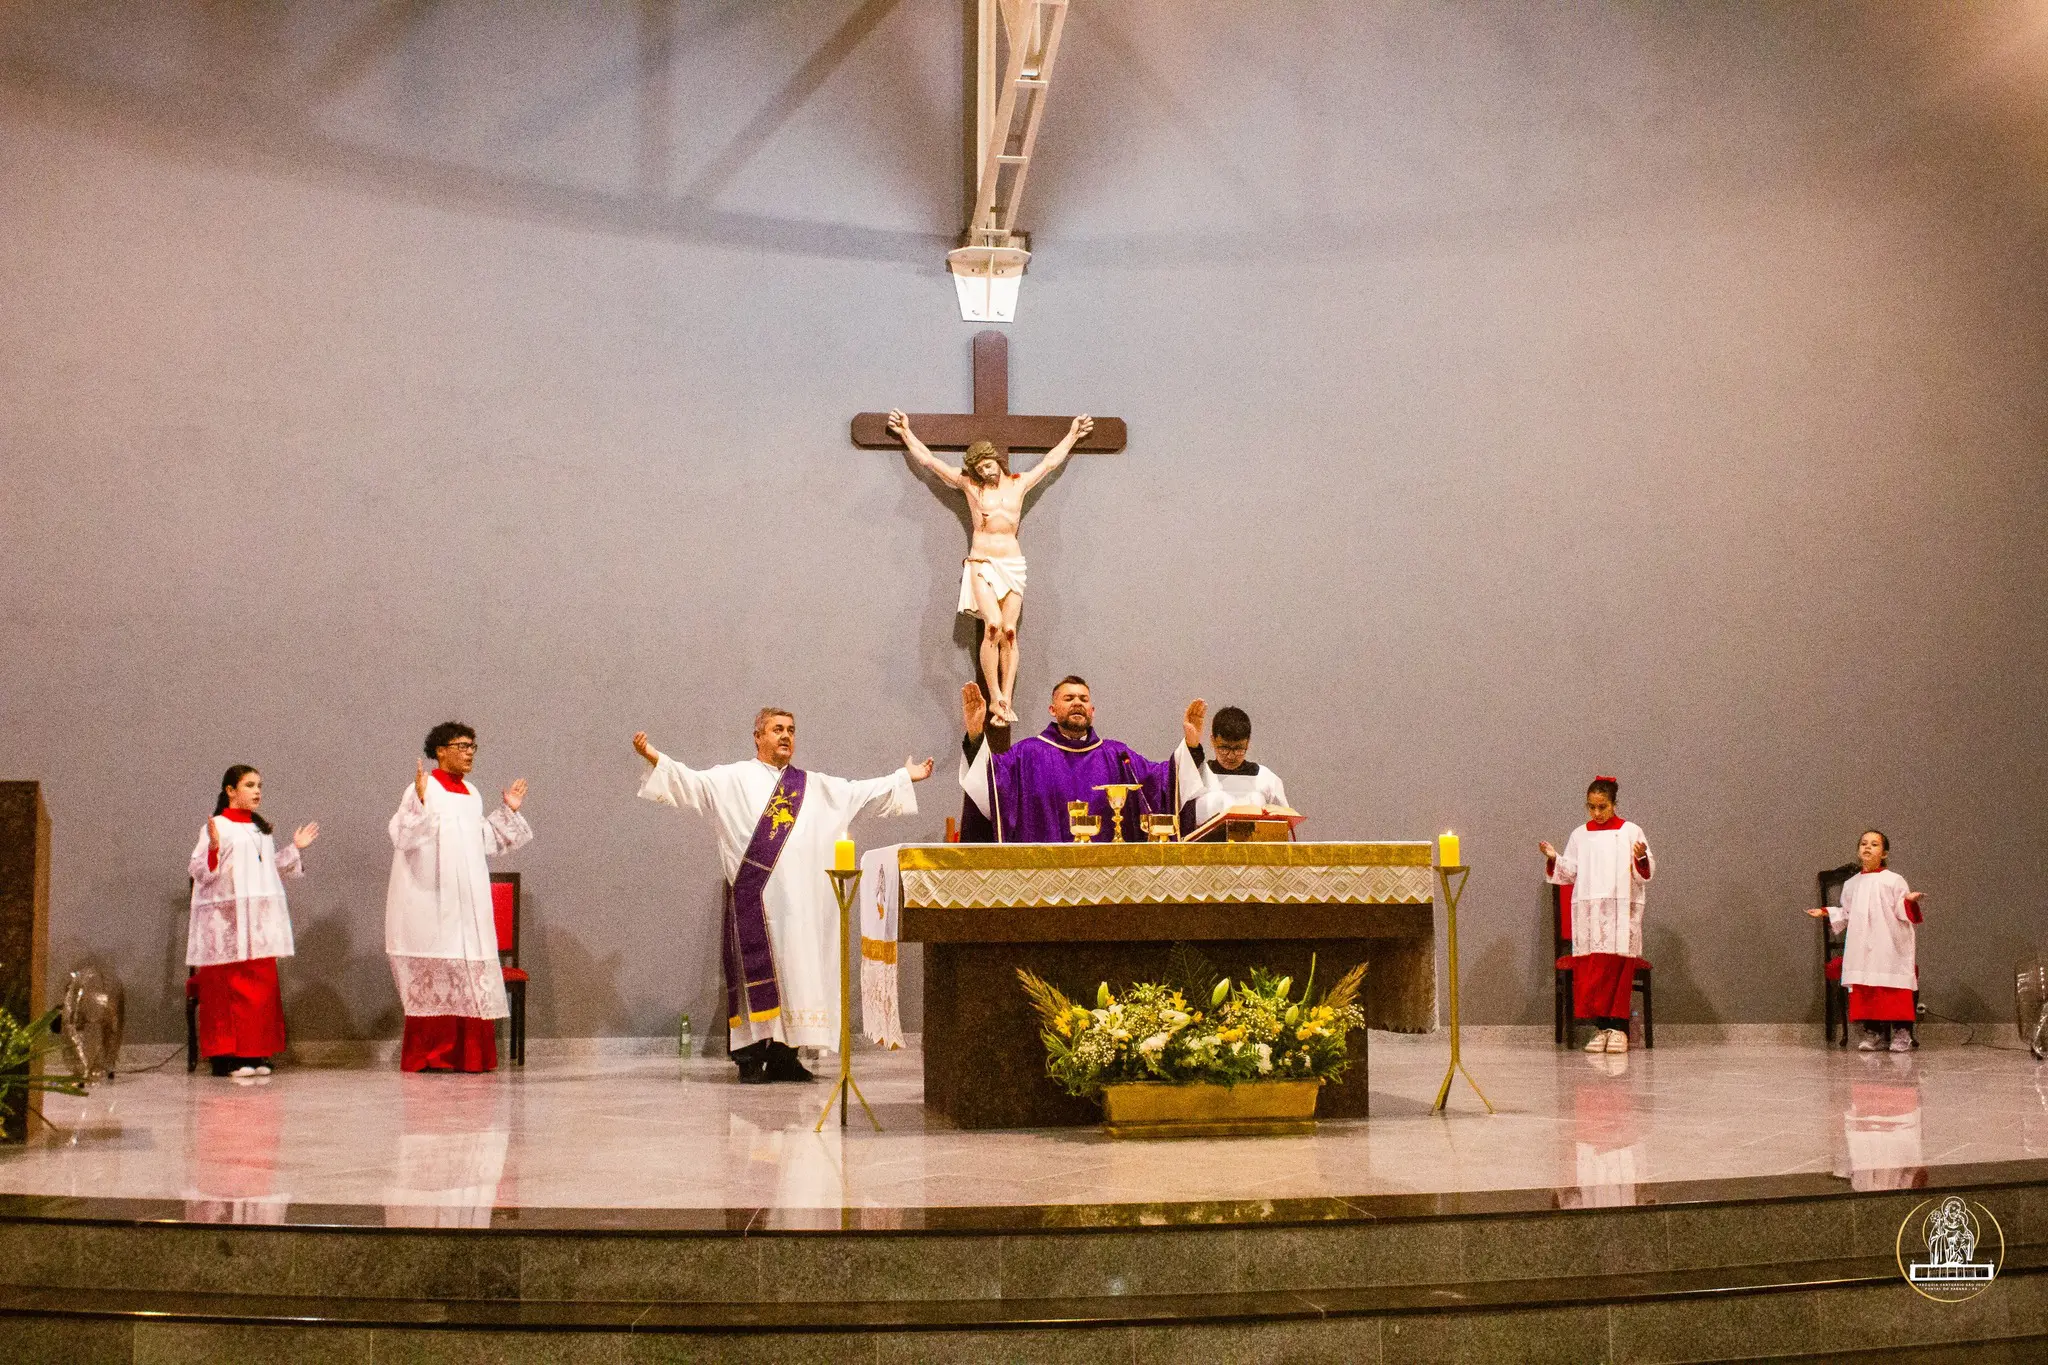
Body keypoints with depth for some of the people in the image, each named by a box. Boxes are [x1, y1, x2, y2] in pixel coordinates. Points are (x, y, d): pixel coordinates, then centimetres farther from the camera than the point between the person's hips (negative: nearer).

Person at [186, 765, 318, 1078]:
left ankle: (254, 1053, 8)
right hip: (227, 922, -7)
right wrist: (213, 847, -27)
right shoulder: (216, 827, -4)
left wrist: (295, 849, 20)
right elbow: (199, 871, -11)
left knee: (262, 985, 3)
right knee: (230, 988, -7)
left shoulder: (260, 829, 19)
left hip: (260, 921, 7)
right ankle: (225, 1056, -3)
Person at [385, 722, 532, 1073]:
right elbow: (403, 836, -20)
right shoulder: (424, 790, -8)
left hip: (468, 900, 7)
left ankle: (465, 1054, 11)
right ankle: (428, 1055, 2)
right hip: (432, 902, -7)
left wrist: (508, 812, 17)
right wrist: (419, 800, -31)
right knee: (435, 975, -4)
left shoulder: (470, 794, 14)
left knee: (470, 974, 6)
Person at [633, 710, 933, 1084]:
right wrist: (654, 758, -17)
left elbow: (861, 792, 22)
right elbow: (693, 782, -4)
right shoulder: (733, 779, 7)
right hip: (755, 896, -4)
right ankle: (750, 1057, -5)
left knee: (795, 966, 2)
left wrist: (905, 777, 20)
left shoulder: (815, 786, 20)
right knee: (756, 966, -6)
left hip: (799, 898, 4)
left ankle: (783, 1055, 7)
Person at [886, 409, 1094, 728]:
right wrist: (905, 432, 18)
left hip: (1013, 564, 2)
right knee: (993, 624, -19)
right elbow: (928, 460, 14)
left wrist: (1072, 435, 34)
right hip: (981, 564, -2)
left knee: (1009, 630, -7)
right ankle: (995, 698, -15)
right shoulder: (969, 484, 8)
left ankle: (1006, 699, -9)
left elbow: (1050, 462, 27)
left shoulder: (1019, 483, 13)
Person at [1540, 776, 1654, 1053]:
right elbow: (1569, 874, 15)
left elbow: (1647, 873, 2)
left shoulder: (1630, 832, 5)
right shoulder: (1580, 835, 13)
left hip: (1621, 911, -2)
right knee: (1589, 969, -6)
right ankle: (1602, 1027, 0)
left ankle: (1618, 1028, -5)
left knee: (1618, 968, -9)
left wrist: (1642, 858, -18)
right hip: (1588, 911, 3)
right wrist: (1553, 859, -2)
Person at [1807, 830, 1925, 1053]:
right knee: (1864, 991, -1)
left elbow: (1901, 911, -4)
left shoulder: (1893, 880, 1)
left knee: (1894, 988, -8)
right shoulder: (1851, 884, 16)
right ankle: (1873, 1031, 5)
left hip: (1889, 949, -4)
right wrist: (1825, 913, 14)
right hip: (1861, 949, 4)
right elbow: (1846, 913, 23)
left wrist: (1909, 900, -23)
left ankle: (1901, 1031, -3)